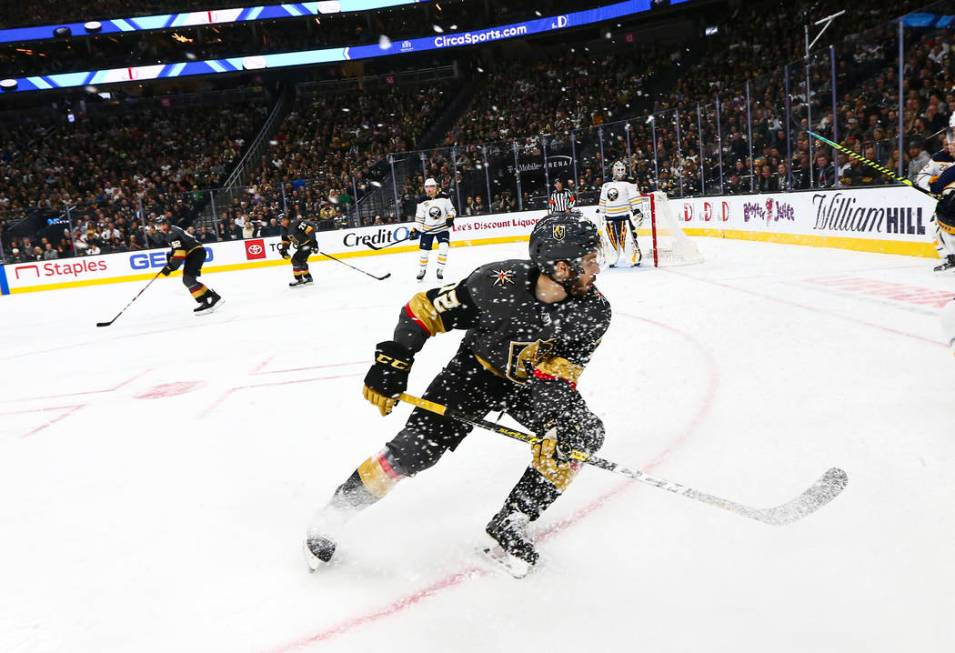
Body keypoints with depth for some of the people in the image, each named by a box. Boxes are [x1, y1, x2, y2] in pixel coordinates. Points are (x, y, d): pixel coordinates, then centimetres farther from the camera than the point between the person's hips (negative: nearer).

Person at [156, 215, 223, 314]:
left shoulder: (173, 233, -16)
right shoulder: (170, 232, 17)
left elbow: (179, 252, -23)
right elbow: (174, 249, 30)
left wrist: (170, 267, -22)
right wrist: (169, 262, 22)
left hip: (196, 252, -10)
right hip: (192, 254, 10)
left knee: (188, 279, -18)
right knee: (188, 280, 11)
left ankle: (204, 303, -23)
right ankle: (213, 295, 14)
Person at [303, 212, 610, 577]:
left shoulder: (593, 310, -23)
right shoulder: (497, 283, -32)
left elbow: (559, 373, -21)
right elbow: (424, 310, -22)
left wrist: (560, 422, -37)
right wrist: (392, 362, -24)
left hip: (533, 381, 3)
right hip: (477, 369, -3)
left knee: (583, 434, -19)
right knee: (416, 448, -15)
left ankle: (509, 525, -6)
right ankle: (332, 516, 8)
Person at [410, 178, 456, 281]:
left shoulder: (444, 197, -7)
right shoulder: (422, 201, -6)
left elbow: (451, 209, 3)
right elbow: (419, 218, -1)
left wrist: (450, 217, -17)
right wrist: (415, 230, -8)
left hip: (442, 227, -1)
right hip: (427, 229, 1)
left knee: (443, 248, -18)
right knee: (424, 250, 3)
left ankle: (440, 270, -1)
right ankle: (422, 270, 28)